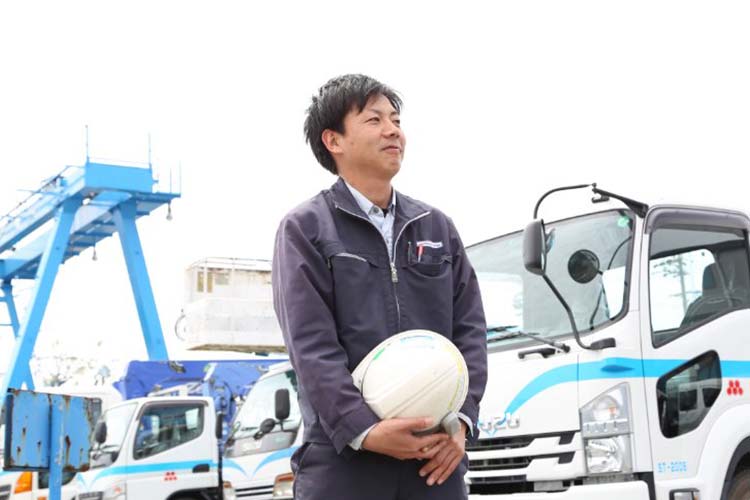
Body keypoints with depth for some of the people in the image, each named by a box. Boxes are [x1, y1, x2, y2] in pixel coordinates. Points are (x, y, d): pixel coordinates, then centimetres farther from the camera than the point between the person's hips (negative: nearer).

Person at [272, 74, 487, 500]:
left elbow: (470, 329, 10)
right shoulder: (305, 229, 2)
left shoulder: (438, 227, 16)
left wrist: (461, 419, -5)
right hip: (344, 458, -4)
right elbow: (312, 346, -8)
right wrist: (364, 431, -20)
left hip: (437, 457, 4)